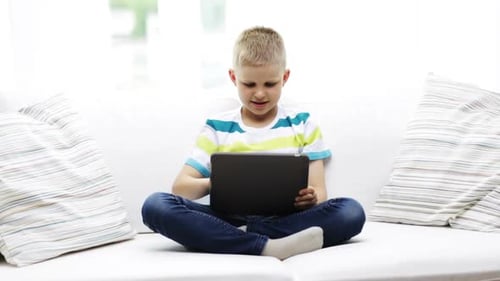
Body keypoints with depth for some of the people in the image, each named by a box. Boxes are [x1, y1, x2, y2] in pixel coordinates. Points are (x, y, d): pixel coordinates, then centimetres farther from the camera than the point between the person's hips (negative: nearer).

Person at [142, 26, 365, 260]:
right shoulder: (217, 128, 12)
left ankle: (243, 237, -27)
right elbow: (180, 187, 6)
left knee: (351, 211, -29)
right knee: (156, 205, -26)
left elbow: (319, 192, 7)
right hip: (229, 222, 0)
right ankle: (268, 248, -35)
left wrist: (310, 199, -19)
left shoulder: (302, 125, 12)